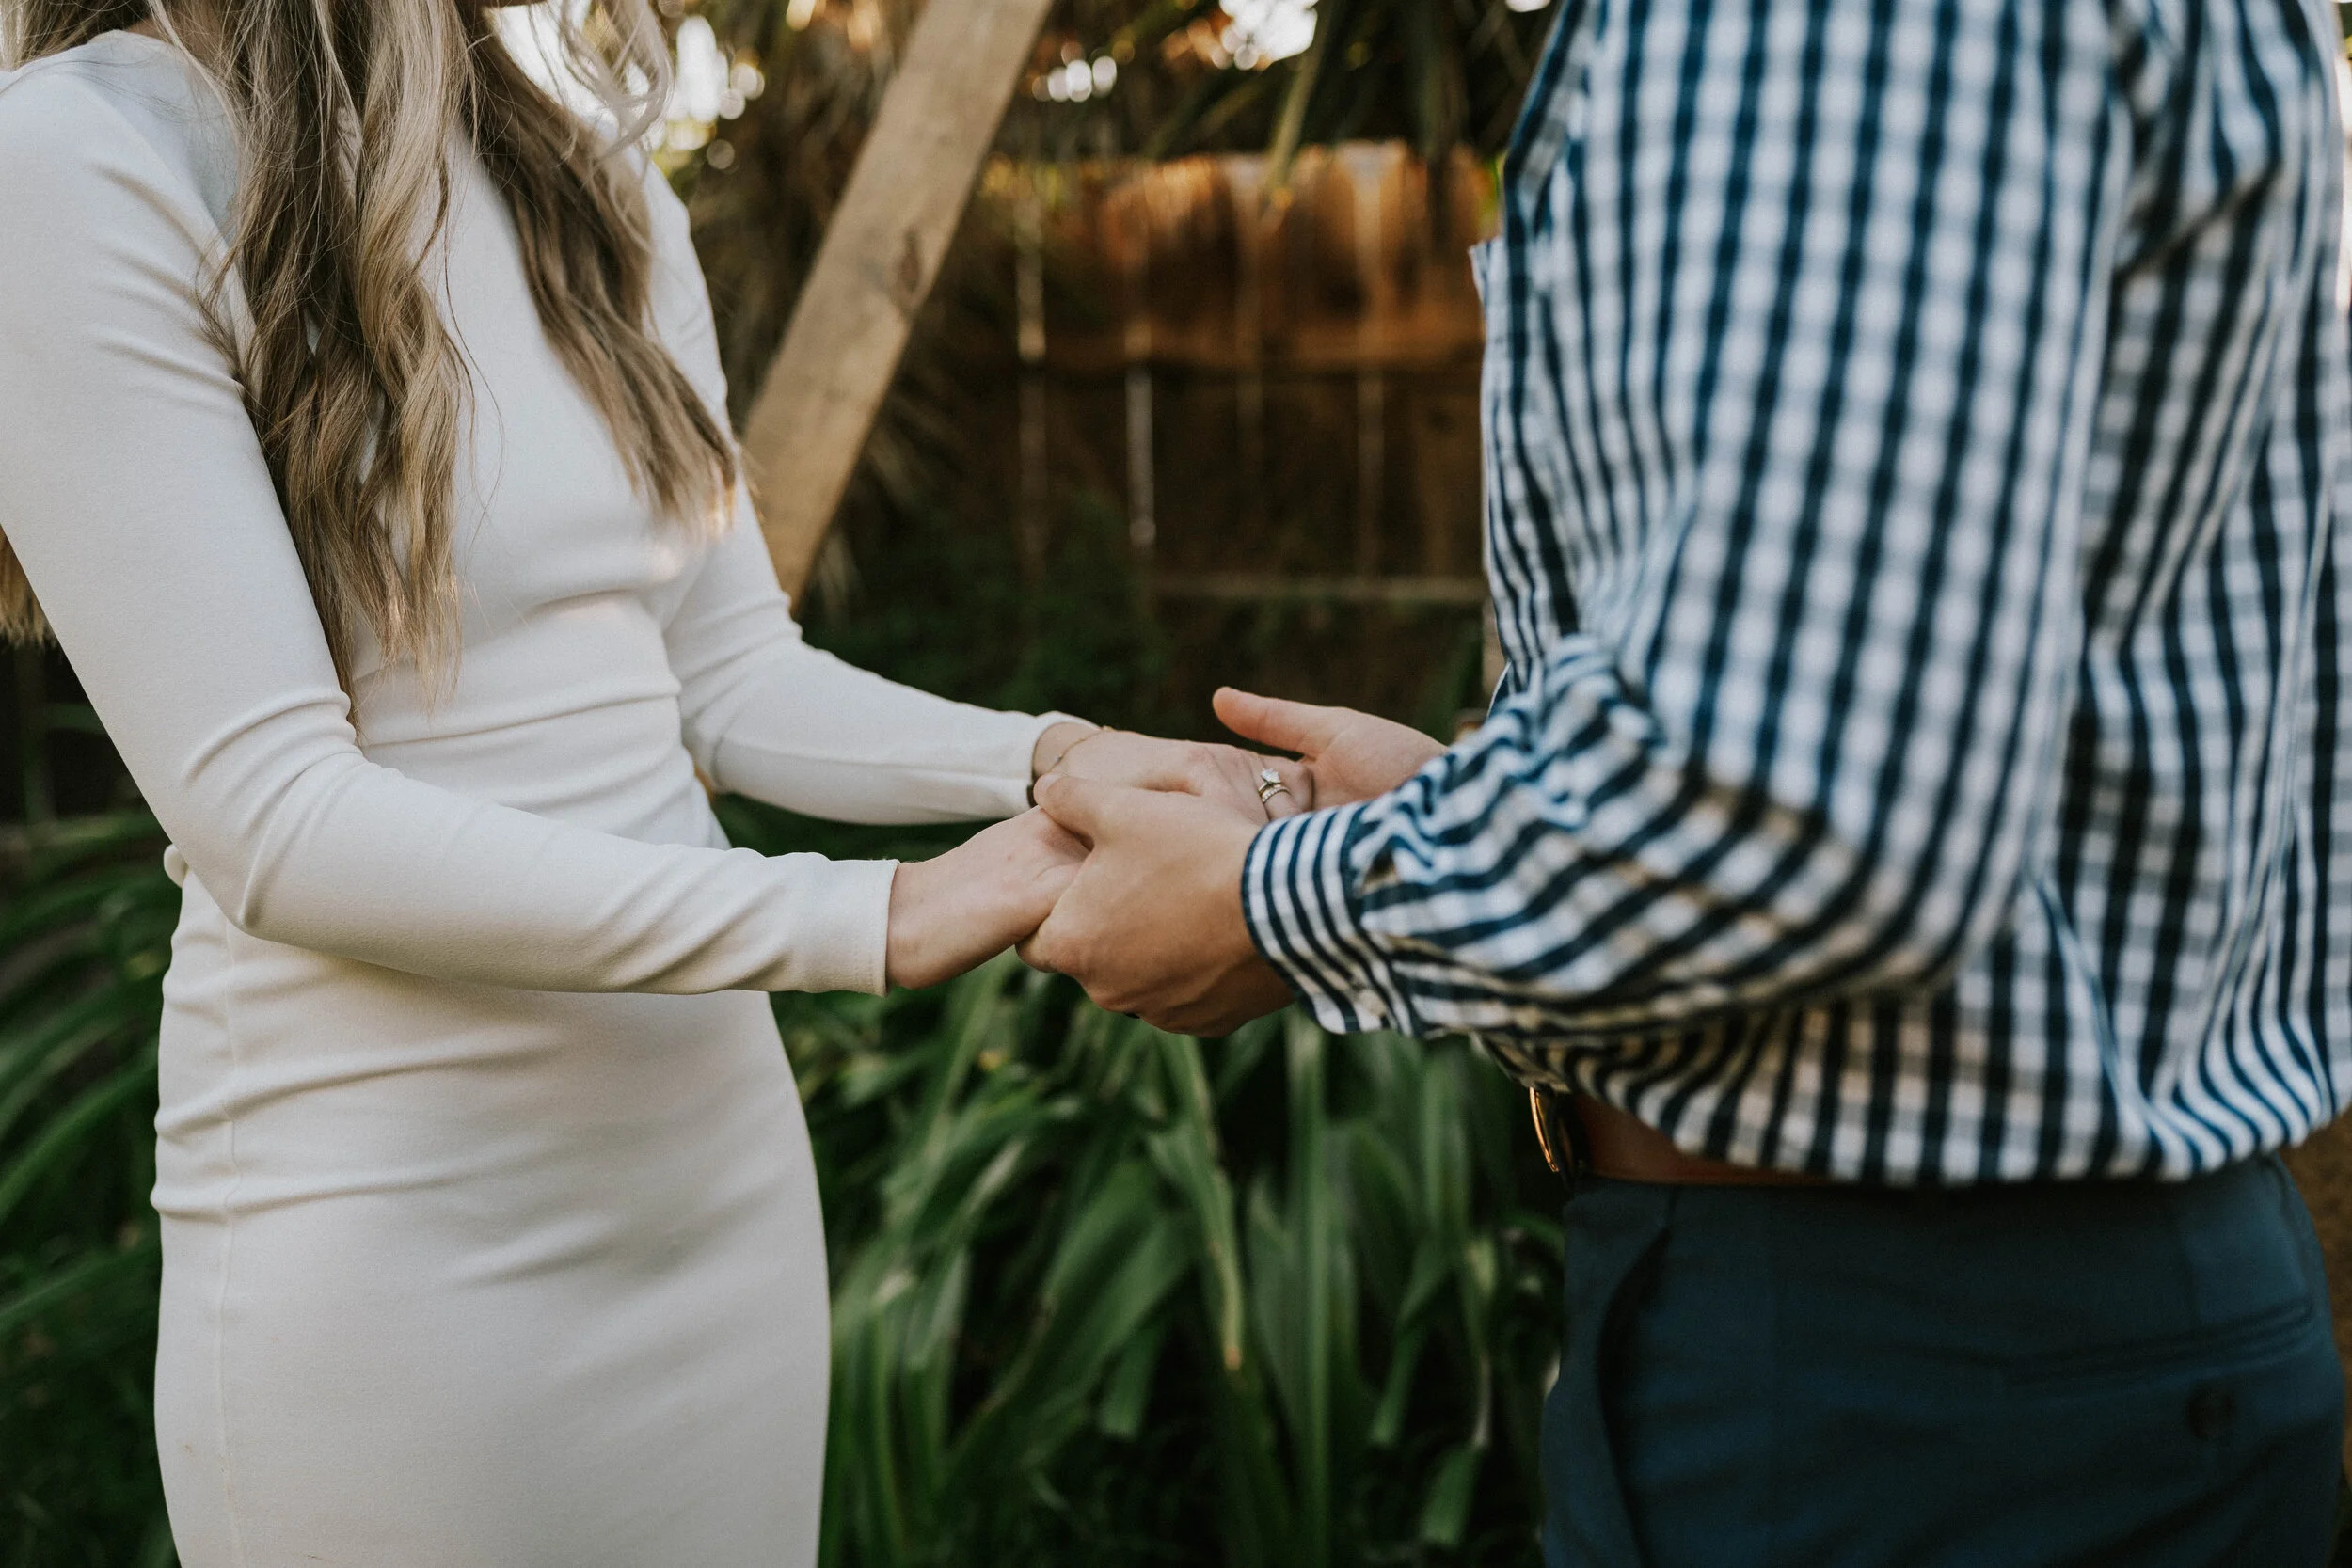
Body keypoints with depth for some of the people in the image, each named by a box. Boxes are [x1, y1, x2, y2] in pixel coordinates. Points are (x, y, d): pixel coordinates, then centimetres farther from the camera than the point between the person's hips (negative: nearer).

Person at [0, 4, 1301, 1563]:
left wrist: (1041, 756, -11)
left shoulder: (603, 200, 8)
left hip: (721, 1161, 6)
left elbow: (736, 681, 9)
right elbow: (273, 818, -19)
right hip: (393, 1213, -6)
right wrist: (875, 918, -23)